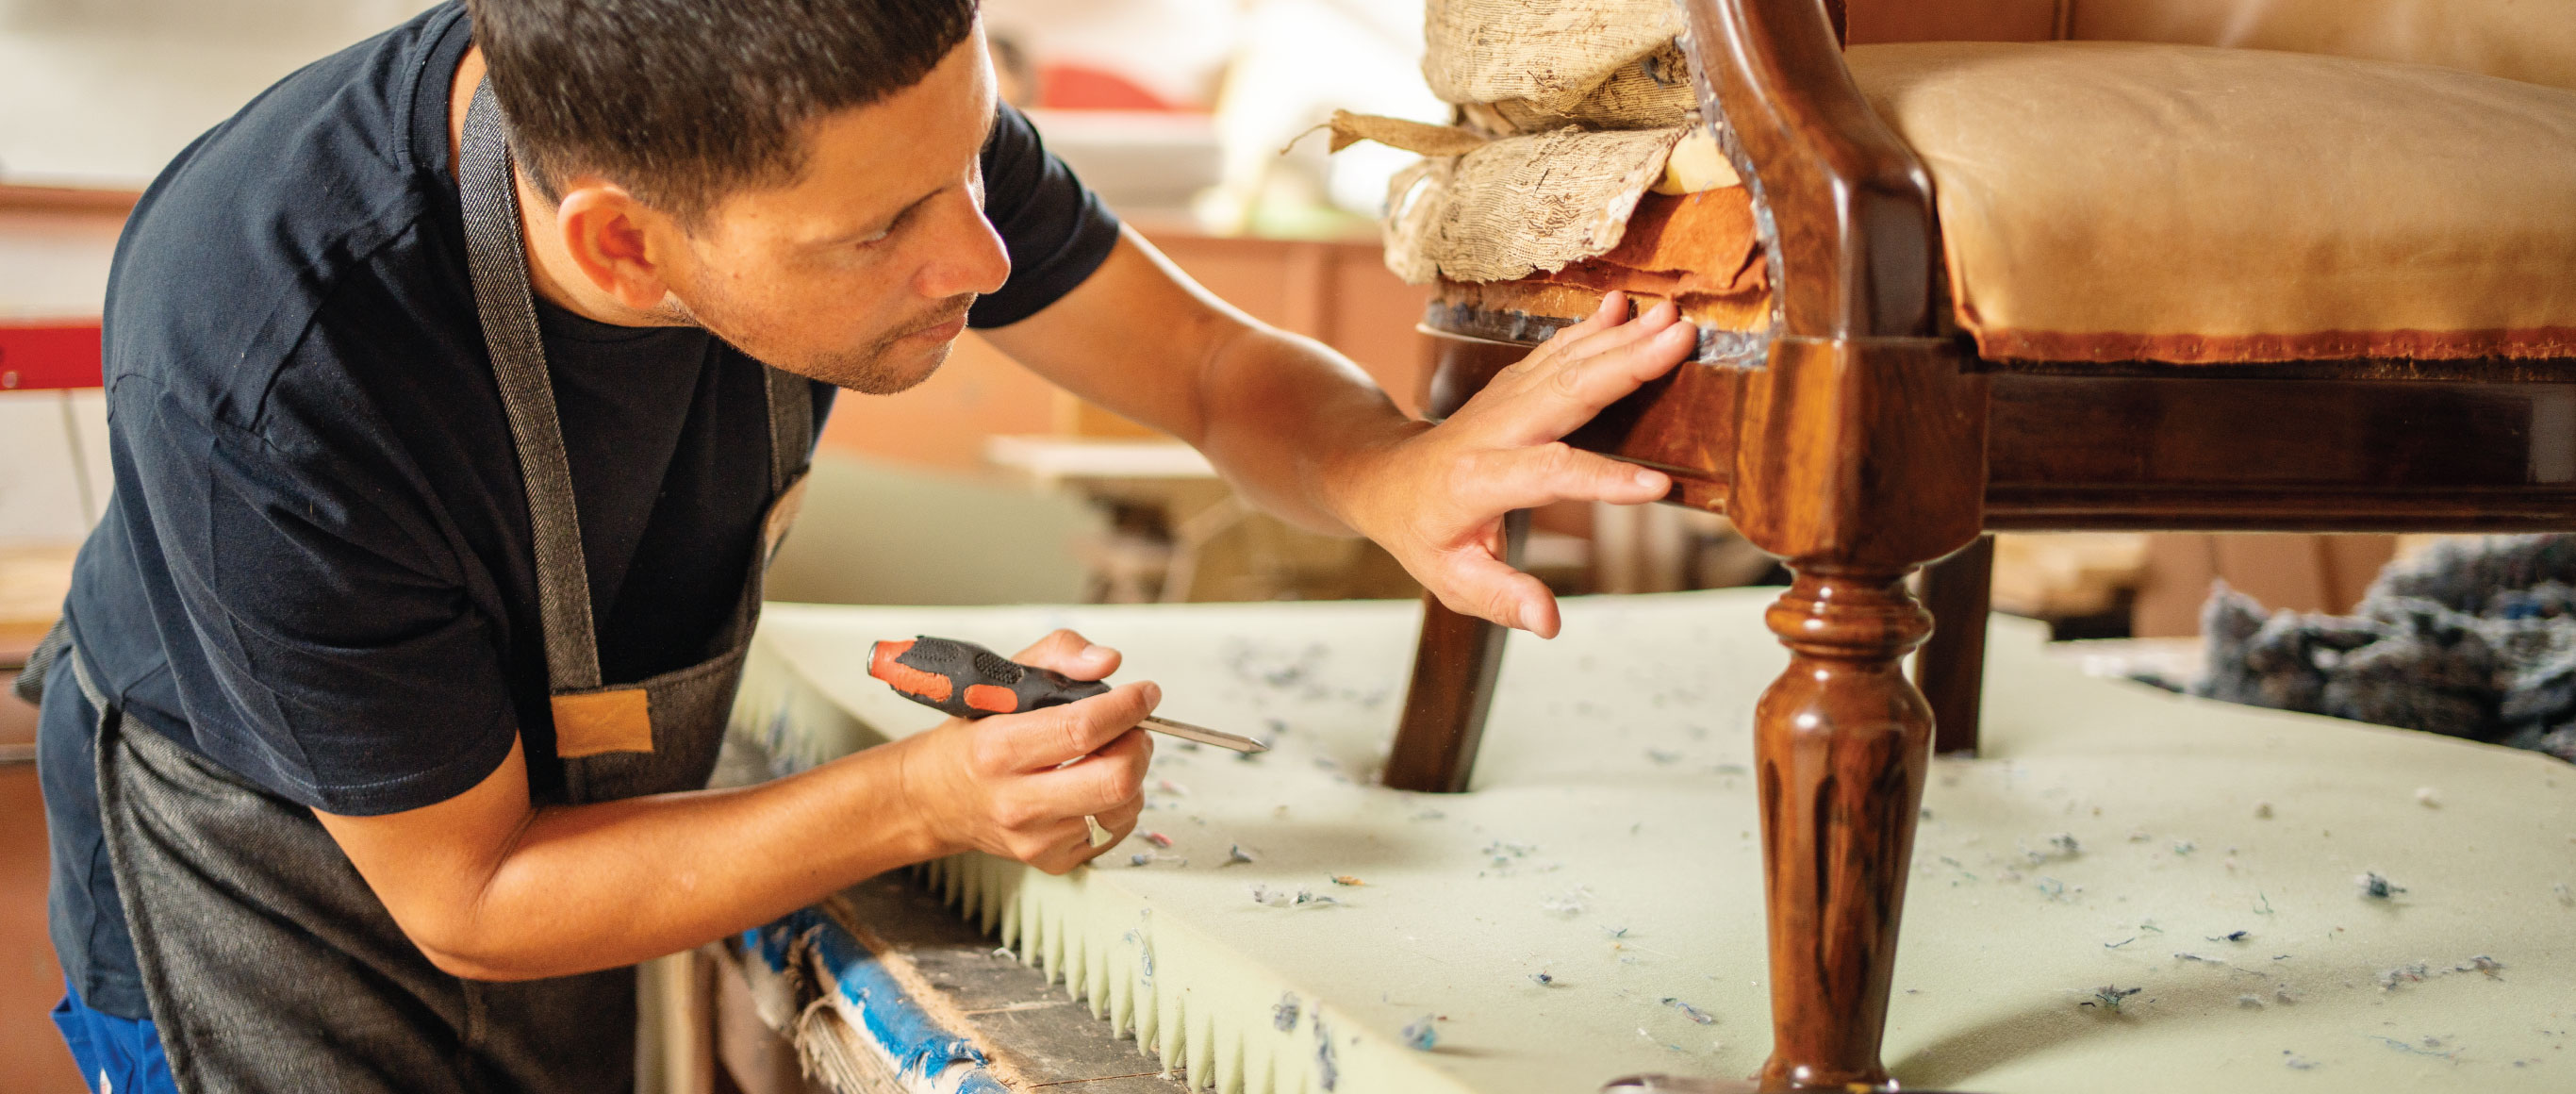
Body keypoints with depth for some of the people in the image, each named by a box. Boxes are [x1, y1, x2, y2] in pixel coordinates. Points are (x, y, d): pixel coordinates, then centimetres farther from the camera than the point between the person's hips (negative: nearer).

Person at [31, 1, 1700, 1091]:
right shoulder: (267, 370, -38)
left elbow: (1224, 370, -12)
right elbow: (466, 900, -25)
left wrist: (1391, 475, -35)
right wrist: (923, 800, -35)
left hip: (576, 813, 5)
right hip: (274, 889, -4)